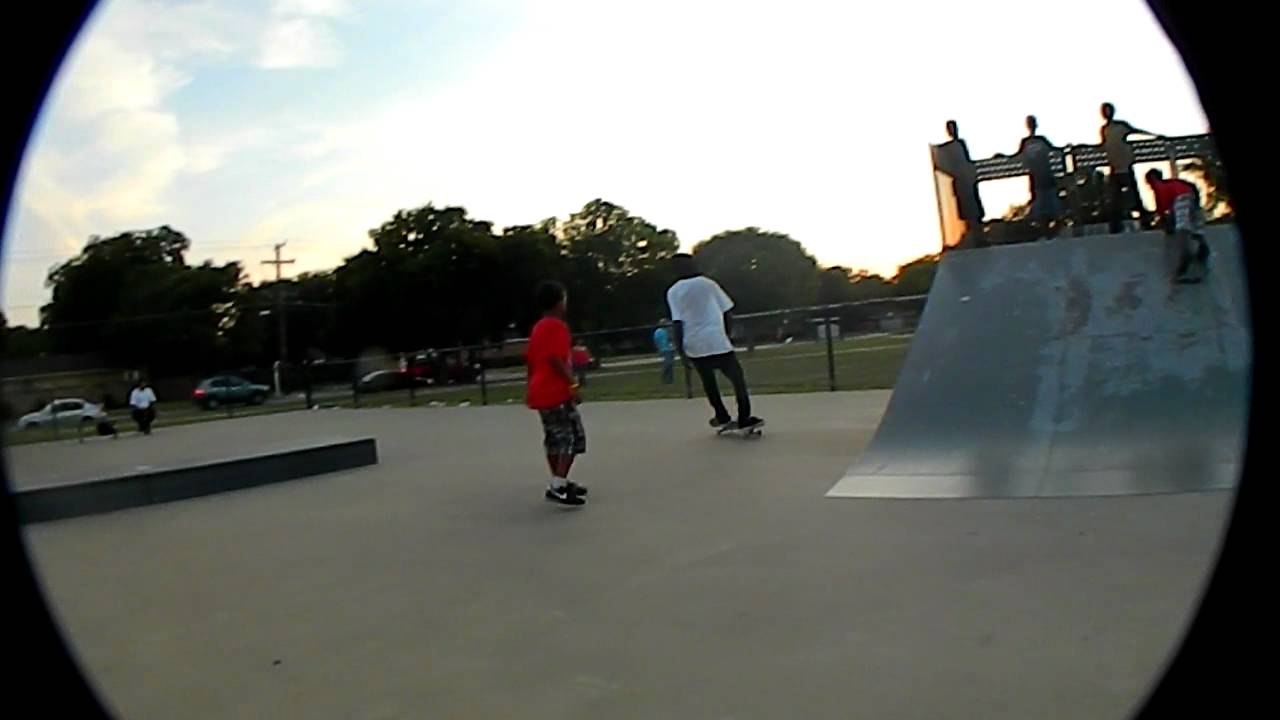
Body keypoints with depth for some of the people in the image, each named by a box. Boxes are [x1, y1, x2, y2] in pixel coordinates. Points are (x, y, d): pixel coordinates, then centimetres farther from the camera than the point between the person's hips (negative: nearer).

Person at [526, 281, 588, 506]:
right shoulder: (557, 326, -13)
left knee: (554, 438, 16)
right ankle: (559, 486, -12)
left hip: (540, 392, 9)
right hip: (557, 391, -9)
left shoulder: (537, 327, 15)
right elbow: (556, 359, -22)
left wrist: (533, 387, 27)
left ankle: (559, 484, 23)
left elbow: (529, 360, 19)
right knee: (573, 437, -6)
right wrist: (573, 384, -21)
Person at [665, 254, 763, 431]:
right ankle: (744, 418, -1)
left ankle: (722, 416, 29)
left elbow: (677, 321, -4)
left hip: (693, 344, 2)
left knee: (708, 380, 20)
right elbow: (726, 311, 6)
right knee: (737, 378, 5)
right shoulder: (709, 284, 5)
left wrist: (679, 346, -2)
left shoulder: (673, 292, 4)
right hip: (717, 340, -2)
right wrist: (727, 334, 17)